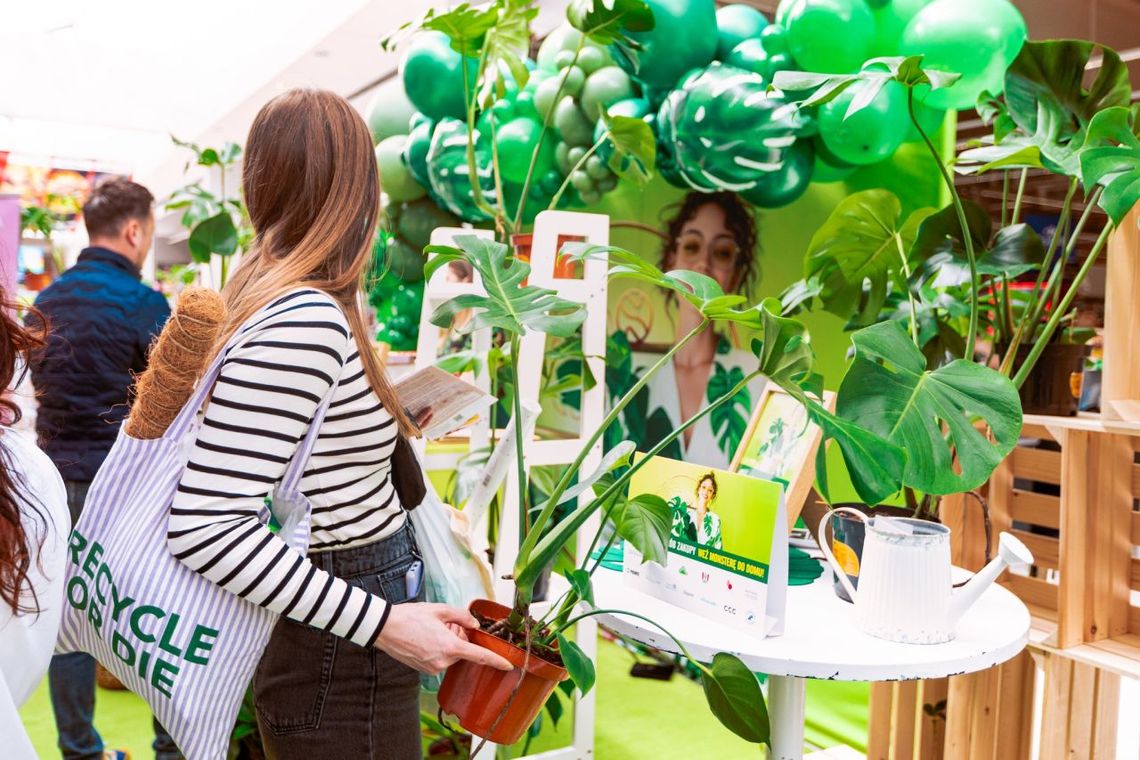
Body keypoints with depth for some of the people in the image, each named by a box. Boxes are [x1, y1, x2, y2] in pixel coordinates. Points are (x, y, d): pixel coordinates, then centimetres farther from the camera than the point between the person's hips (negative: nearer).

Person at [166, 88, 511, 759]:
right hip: (342, 661, -9)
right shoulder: (306, 323, -26)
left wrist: (394, 409, 22)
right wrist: (382, 622, -28)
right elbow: (206, 527, -29)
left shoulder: (262, 291, 3)